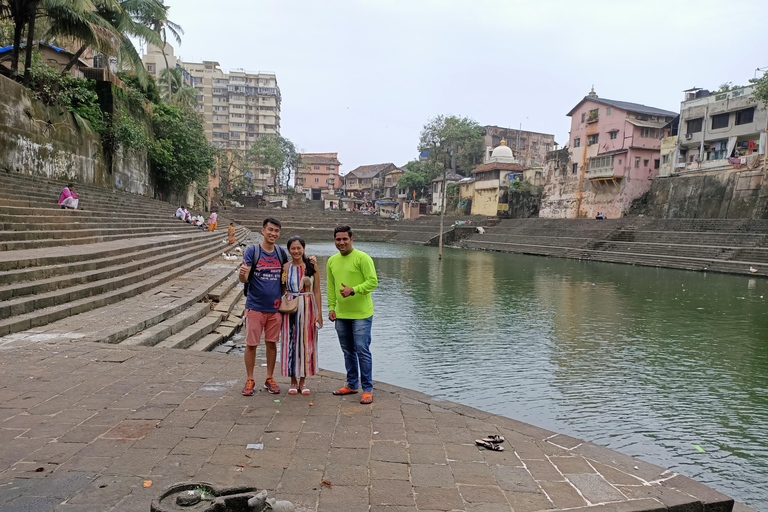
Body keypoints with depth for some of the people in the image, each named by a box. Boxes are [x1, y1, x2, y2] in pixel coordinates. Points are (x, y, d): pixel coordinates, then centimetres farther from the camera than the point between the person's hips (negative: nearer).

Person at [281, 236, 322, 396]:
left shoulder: (312, 267, -1)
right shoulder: (285, 267, 3)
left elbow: (317, 291, 0)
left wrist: (319, 313, -3)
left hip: (308, 308, -1)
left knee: (307, 343, 4)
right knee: (291, 342, 4)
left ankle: (302, 382, 18)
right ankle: (293, 382, 18)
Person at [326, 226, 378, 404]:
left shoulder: (362, 258, -10)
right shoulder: (332, 261, 11)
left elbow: (373, 282, -14)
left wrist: (353, 290, -23)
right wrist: (331, 307, 9)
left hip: (361, 314, -6)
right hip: (341, 315, 6)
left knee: (362, 350, -6)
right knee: (348, 351, 15)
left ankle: (367, 389, 4)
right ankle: (352, 385, 28)